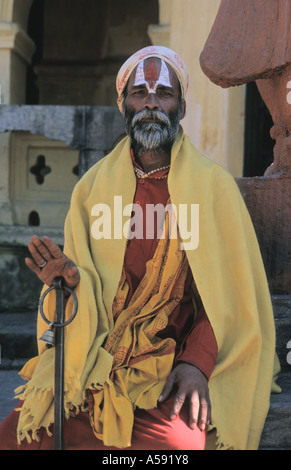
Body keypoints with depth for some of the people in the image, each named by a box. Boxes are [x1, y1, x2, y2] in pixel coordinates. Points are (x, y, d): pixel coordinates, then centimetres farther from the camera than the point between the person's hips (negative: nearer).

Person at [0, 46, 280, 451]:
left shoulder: (213, 186, 3)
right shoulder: (93, 186, 11)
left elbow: (229, 294, -2)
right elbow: (84, 281, 9)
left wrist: (198, 361, -17)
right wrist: (72, 279, -15)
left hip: (171, 369, -2)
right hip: (96, 364, 3)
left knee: (181, 440, -31)